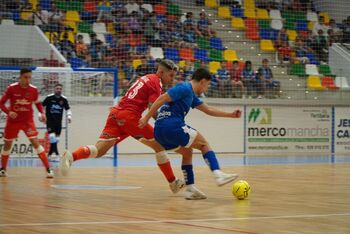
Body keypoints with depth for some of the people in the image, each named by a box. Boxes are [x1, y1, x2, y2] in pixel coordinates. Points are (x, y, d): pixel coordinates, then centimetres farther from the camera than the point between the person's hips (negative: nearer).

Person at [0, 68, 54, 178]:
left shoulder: (33, 90, -8)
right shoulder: (11, 88, -13)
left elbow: (38, 103, 10)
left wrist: (42, 113, -8)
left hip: (28, 120, 0)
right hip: (13, 120, 0)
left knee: (35, 142, -14)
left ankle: (48, 169, -14)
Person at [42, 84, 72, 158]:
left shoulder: (64, 99, -1)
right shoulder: (49, 97, -8)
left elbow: (68, 109, 10)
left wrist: (69, 116, -6)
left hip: (58, 121, 4)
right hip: (50, 120, -4)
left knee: (56, 139, 6)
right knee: (52, 136, -19)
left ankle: (50, 154, 19)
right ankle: (56, 154, -21)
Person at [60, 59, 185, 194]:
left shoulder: (146, 78, 26)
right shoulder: (155, 82, 0)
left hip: (116, 112, 7)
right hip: (130, 116, -7)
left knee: (98, 151, -6)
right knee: (159, 145, 8)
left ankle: (72, 156, -32)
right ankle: (173, 183, 12)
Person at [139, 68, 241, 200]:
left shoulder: (191, 95, 25)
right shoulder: (185, 88, -4)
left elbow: (208, 110, 33)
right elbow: (161, 99, -13)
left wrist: (230, 115, 30)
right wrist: (147, 118, -15)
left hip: (159, 132, 9)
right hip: (172, 126, -9)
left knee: (187, 152, 23)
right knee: (204, 144, 1)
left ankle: (190, 189, 15)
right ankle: (218, 175, -13)